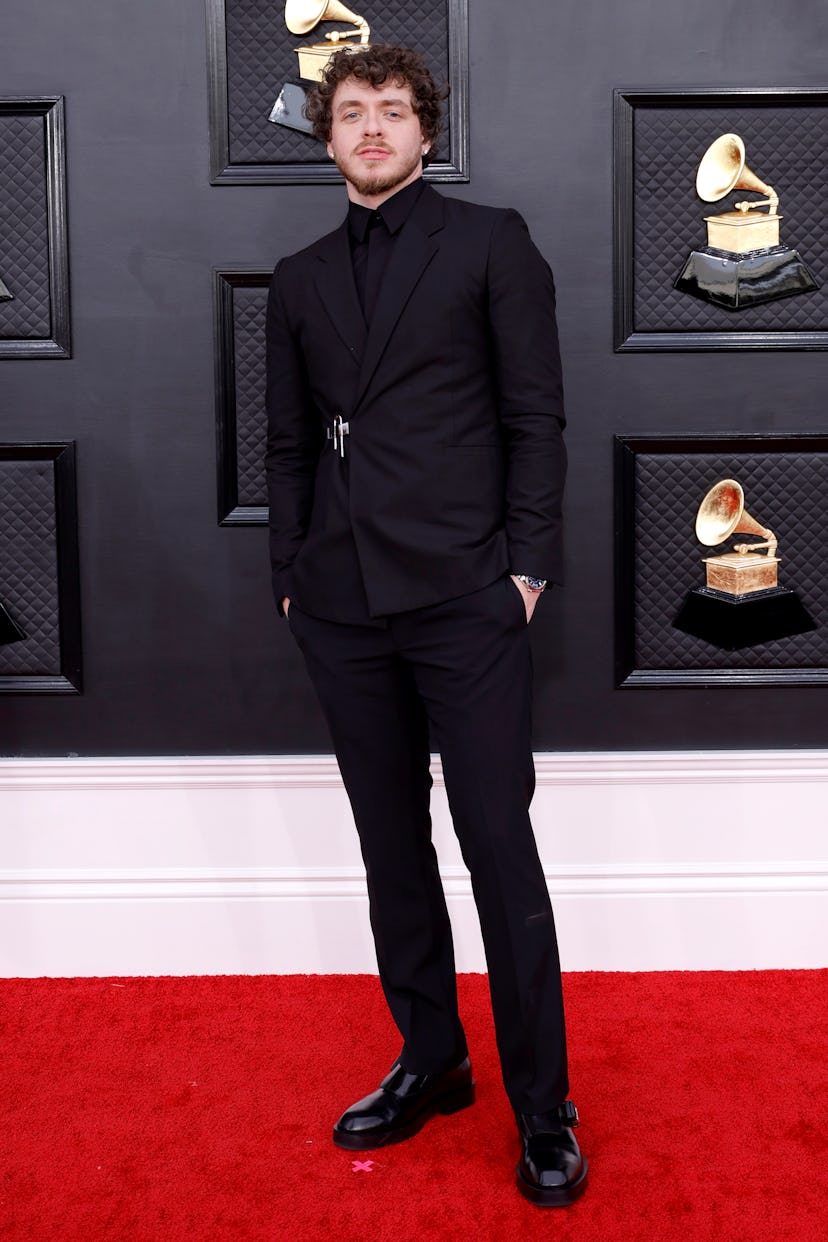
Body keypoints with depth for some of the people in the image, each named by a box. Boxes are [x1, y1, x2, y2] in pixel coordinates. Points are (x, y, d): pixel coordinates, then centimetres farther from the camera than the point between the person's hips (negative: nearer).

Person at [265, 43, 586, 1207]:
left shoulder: (491, 242, 4)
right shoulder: (301, 277, 16)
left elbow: (535, 414, -1)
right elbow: (290, 441, 16)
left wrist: (528, 562, -8)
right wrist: (293, 574, 8)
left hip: (463, 593, -4)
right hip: (344, 604, 5)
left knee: (500, 846, -2)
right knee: (392, 846, 12)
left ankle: (544, 1109, 11)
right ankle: (430, 1061, 27)